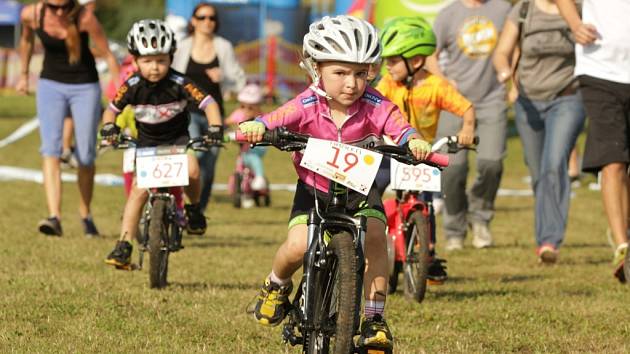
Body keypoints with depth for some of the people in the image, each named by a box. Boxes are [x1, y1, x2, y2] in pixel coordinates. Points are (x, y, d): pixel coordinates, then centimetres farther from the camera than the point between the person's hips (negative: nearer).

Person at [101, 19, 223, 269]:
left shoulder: (179, 84, -19)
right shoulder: (132, 87, -13)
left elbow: (208, 103, -19)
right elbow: (112, 109, -1)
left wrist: (215, 127, -34)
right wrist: (109, 127, -22)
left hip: (177, 139, -2)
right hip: (147, 143, 2)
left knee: (191, 170, -31)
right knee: (139, 190, -11)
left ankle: (194, 209, 0)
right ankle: (124, 245, -6)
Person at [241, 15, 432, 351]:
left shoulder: (374, 106, -18)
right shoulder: (308, 106, -20)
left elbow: (398, 128, -31)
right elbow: (276, 120, -32)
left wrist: (414, 142, -54)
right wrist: (255, 127, -56)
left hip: (358, 190, 1)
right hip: (313, 188, -1)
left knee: (374, 235, -25)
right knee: (297, 246, -21)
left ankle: (374, 318, -13)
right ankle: (276, 286, 16)